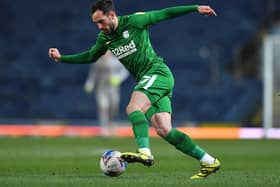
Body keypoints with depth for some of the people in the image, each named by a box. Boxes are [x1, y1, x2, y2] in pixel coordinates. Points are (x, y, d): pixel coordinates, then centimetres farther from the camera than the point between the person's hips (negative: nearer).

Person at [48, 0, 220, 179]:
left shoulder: (134, 21, -8)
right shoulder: (104, 38, 11)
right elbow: (90, 56, 27)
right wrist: (61, 57, 23)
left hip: (157, 72, -7)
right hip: (145, 80, 7)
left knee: (133, 108, -28)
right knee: (164, 130, -3)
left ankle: (144, 152, -43)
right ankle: (209, 162, 1)